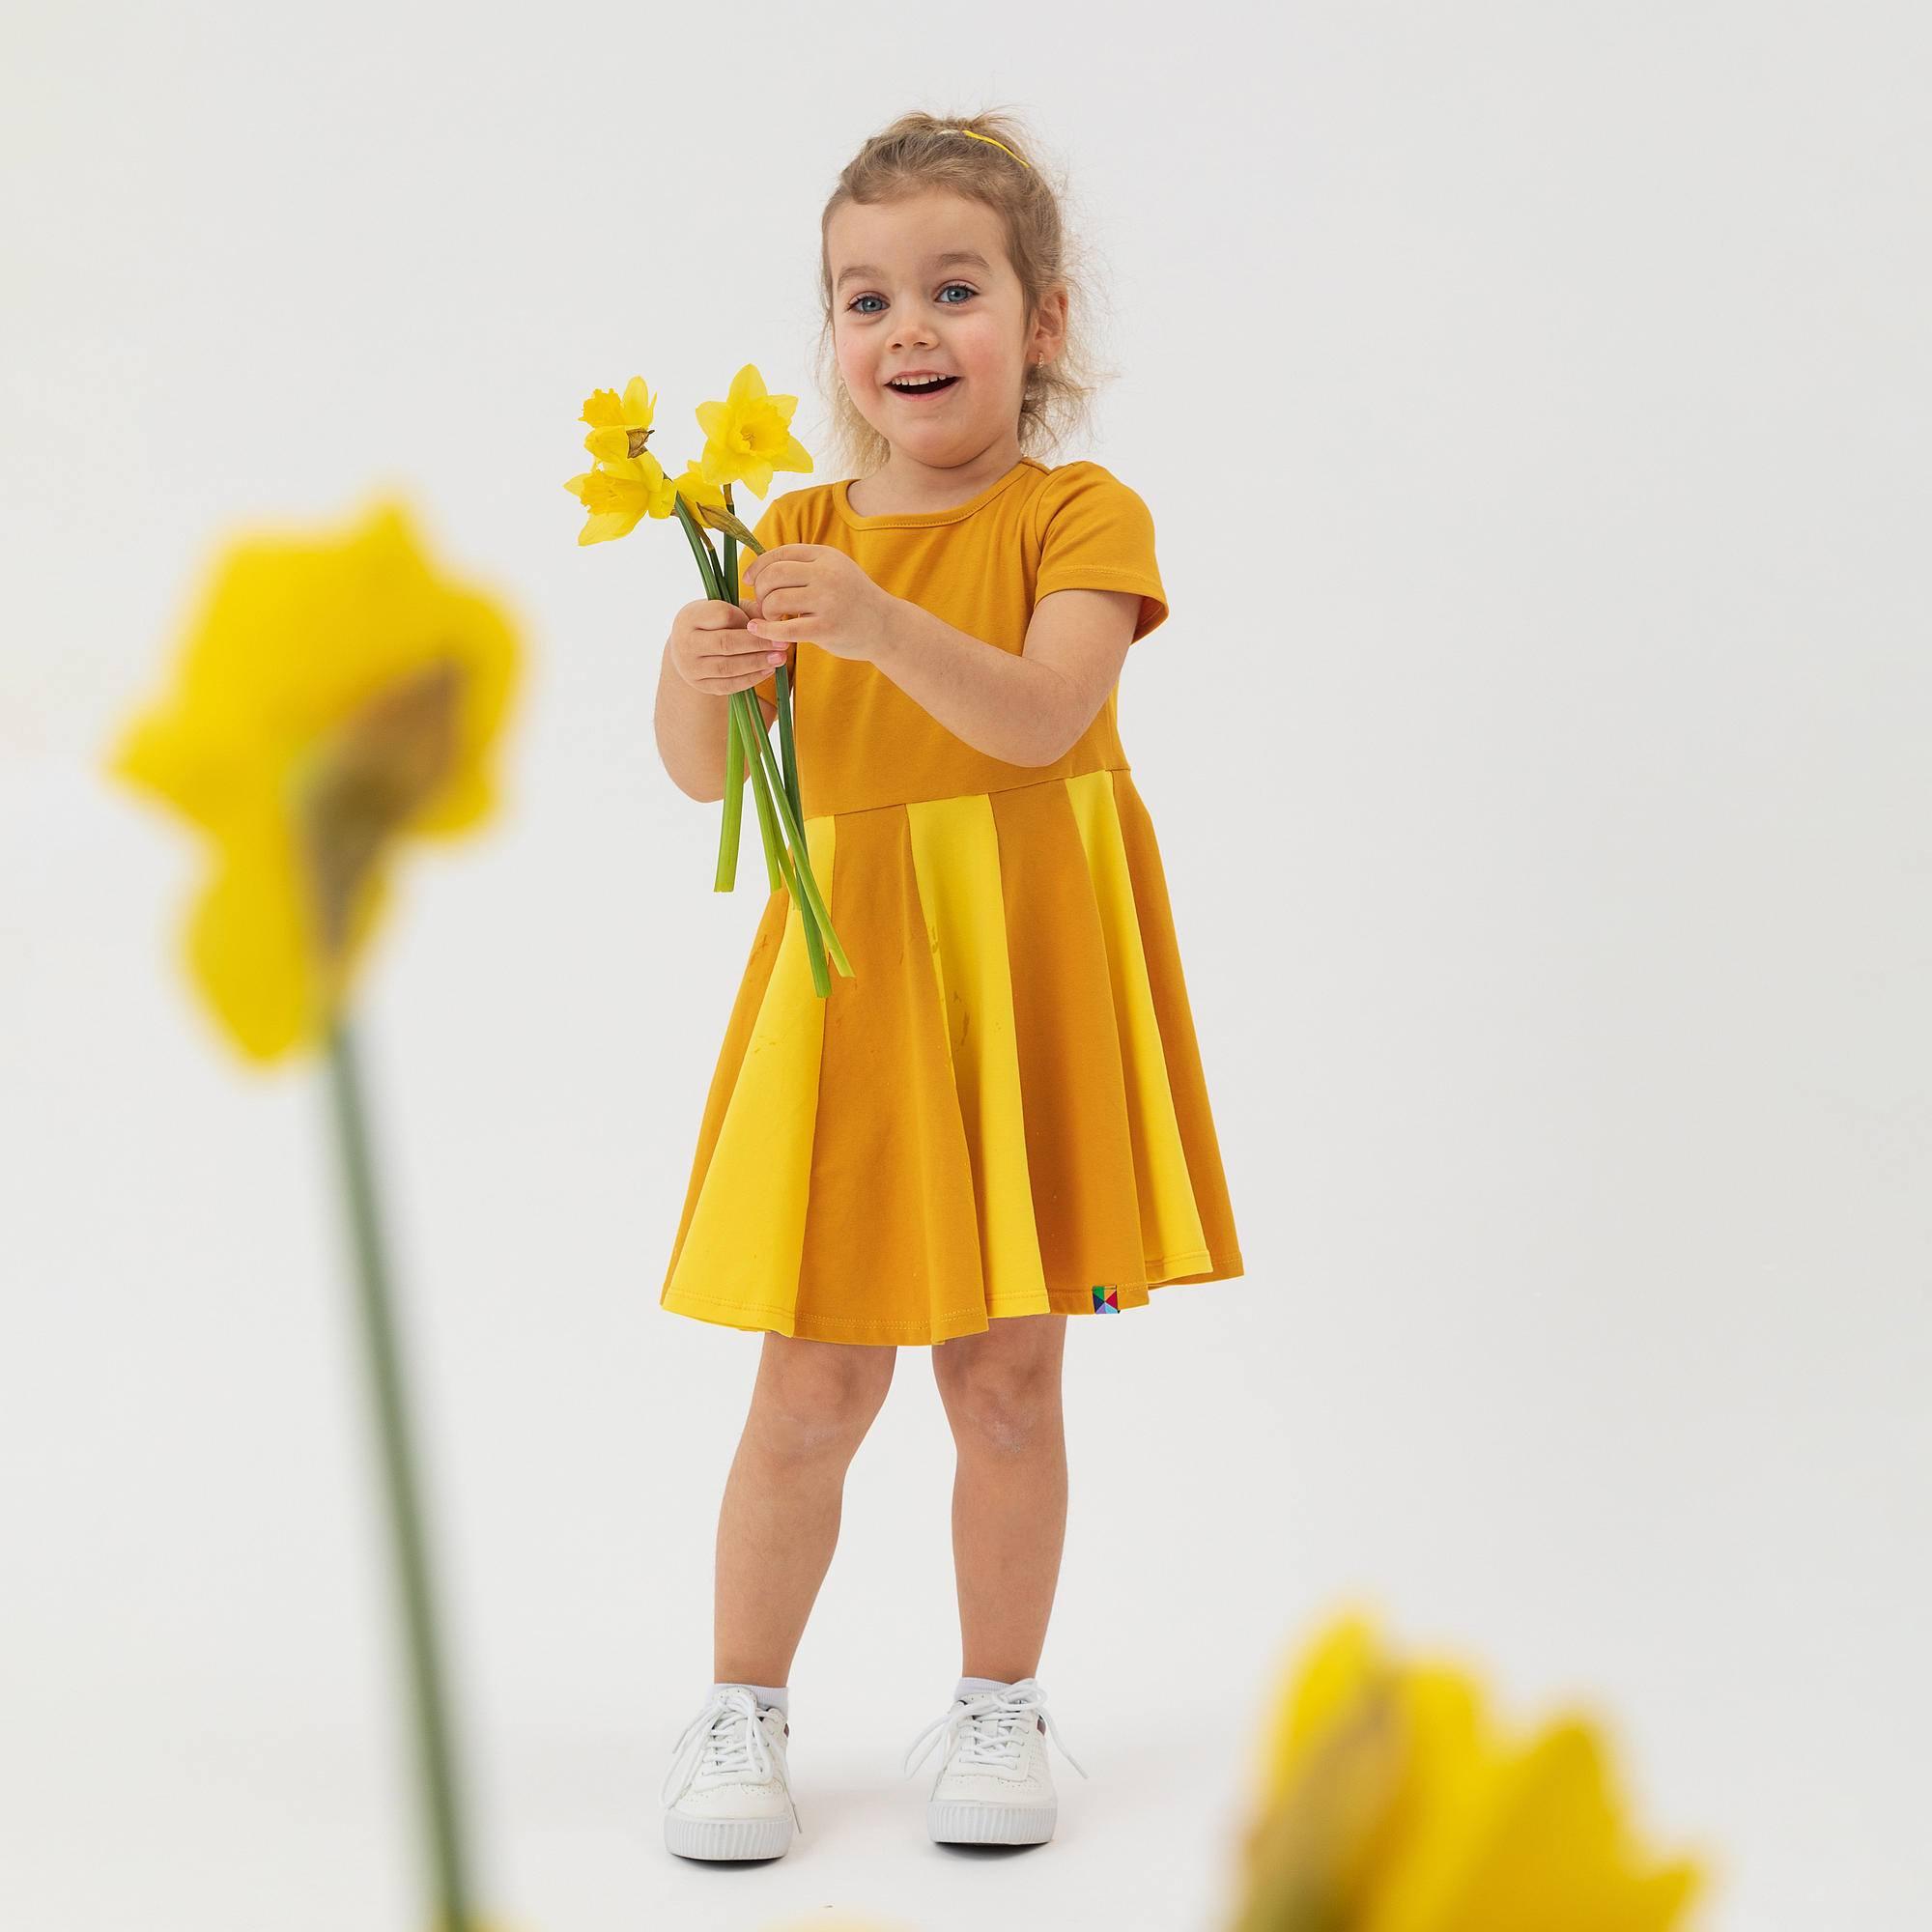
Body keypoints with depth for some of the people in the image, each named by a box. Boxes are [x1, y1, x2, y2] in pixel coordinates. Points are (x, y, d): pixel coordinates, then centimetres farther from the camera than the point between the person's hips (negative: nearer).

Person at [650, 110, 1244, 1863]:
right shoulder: (801, 532, 6)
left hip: (1025, 975, -2)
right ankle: (744, 1713, 19)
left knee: (1008, 1377, 7)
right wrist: (698, 674, -22)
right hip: (852, 975, 2)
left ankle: (1000, 1707, 24)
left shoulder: (1081, 517, -3)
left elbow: (1041, 715, -21)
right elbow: (707, 773, -1)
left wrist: (880, 623, -35)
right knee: (811, 1389, 2)